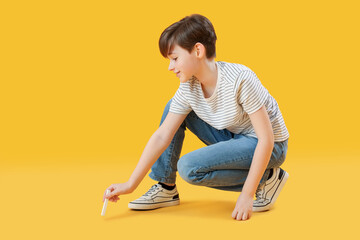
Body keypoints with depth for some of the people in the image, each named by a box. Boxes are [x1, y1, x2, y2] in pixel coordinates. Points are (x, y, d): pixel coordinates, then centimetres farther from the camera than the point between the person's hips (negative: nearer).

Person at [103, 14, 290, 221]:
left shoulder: (240, 79, -29)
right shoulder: (188, 88, -9)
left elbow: (266, 139, -27)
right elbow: (162, 136, -8)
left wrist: (246, 196, -27)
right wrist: (131, 185, -11)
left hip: (271, 147, -7)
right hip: (233, 138, 7)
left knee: (190, 167, -25)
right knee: (174, 108, 0)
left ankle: (266, 179, -8)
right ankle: (166, 188, 5)